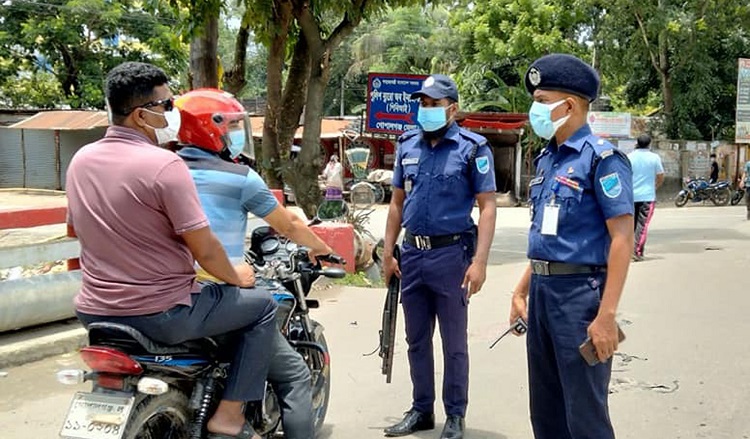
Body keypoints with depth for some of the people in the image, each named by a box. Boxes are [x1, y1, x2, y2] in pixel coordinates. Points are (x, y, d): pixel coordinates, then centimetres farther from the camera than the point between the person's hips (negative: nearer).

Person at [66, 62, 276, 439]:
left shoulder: (81, 160, 3)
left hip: (95, 311, 8)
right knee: (263, 306, 9)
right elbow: (204, 250, -18)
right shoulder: (164, 165, -19)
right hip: (161, 315, -7)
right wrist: (236, 277, 2)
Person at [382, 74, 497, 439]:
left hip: (451, 254, -5)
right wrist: (388, 253, 10)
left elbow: (487, 207, -9)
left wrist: (479, 261, -17)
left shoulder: (472, 148, -6)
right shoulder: (407, 146, 9)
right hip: (412, 253, 5)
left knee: (453, 343, 5)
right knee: (417, 340, 13)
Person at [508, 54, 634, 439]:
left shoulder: (600, 158, -12)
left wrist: (606, 315, -21)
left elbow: (622, 239, -16)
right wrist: (521, 290, 17)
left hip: (579, 291, -8)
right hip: (542, 290, 8)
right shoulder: (547, 158, 12)